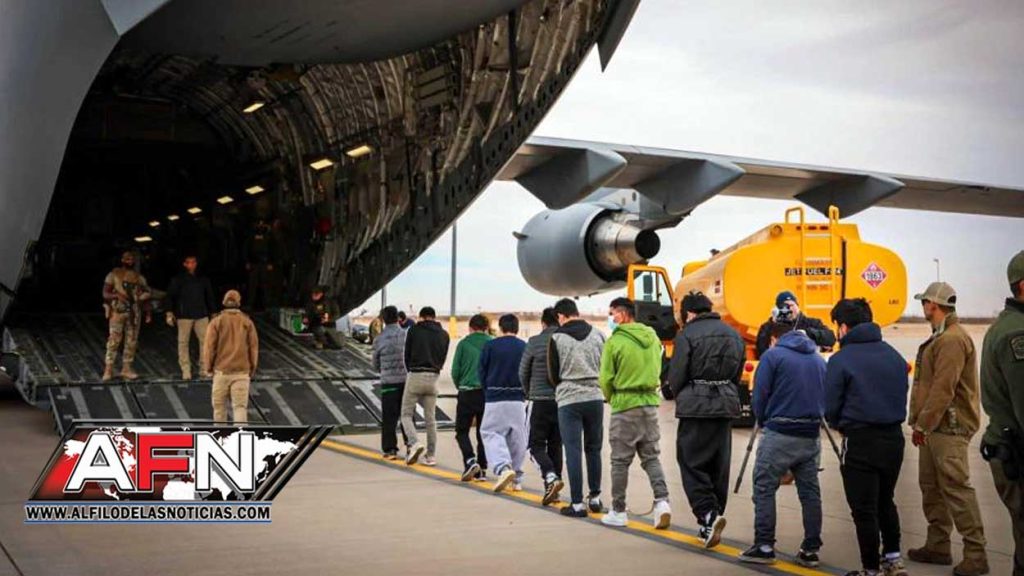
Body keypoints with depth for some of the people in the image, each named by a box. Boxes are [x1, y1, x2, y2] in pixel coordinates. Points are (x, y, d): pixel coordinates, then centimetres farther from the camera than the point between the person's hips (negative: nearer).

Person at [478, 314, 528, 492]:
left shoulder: (490, 345, -2)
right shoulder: (525, 347, 1)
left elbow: (482, 372, 2)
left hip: (494, 399, -2)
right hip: (518, 400, 2)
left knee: (491, 433, 3)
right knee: (517, 438, 11)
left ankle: (504, 467, -20)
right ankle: (517, 478, 14)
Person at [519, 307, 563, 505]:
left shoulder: (534, 342, -7)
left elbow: (523, 373, 2)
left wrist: (529, 393, 20)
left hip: (542, 401, -3)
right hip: (563, 400, 3)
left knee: (537, 444, 5)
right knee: (556, 445, 13)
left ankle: (551, 477, -18)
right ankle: (552, 489, 15)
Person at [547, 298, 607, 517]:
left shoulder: (557, 338, -5)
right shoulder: (597, 335, 4)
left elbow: (553, 375, 2)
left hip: (569, 401, -3)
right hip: (595, 398, 3)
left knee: (573, 452, 1)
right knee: (593, 450, 15)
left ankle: (577, 504, 1)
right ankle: (595, 498, 22)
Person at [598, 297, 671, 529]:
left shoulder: (615, 341, -12)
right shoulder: (653, 338, 6)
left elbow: (606, 379, -8)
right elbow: (658, 371, 13)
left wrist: (610, 398, 11)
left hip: (624, 406, -5)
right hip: (650, 403, 5)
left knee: (620, 460, 5)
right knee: (651, 457, 13)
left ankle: (618, 512, 12)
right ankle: (662, 500, -3)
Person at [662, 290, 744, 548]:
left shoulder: (687, 334, -8)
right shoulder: (733, 334, 12)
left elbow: (677, 376, -9)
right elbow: (737, 374, 12)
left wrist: (669, 391, 11)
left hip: (696, 407, -6)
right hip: (726, 406, 6)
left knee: (691, 463, 1)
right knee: (719, 465, 12)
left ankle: (708, 514, -16)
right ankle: (711, 524, 19)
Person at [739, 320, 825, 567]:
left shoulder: (773, 355, -2)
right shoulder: (819, 359, 13)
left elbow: (759, 397, -6)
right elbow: (825, 398, 12)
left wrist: (763, 423, 9)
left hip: (779, 435, -5)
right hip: (811, 436, 5)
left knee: (764, 488, 3)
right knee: (810, 492, 11)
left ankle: (764, 546, 3)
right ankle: (811, 549, 14)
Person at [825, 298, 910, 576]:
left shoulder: (841, 360, -12)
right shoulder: (894, 356, 6)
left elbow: (831, 409, -10)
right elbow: (902, 397, 9)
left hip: (860, 442, -6)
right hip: (893, 438, 6)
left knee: (864, 510, 5)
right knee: (885, 502, 23)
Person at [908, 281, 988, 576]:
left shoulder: (953, 339, -15)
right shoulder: (940, 338, 18)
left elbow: (943, 389, -21)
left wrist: (922, 425, -18)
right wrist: (921, 424, 16)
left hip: (949, 429, -11)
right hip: (935, 428, 11)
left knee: (957, 488, -10)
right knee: (931, 487, 15)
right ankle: (938, 546, 24)